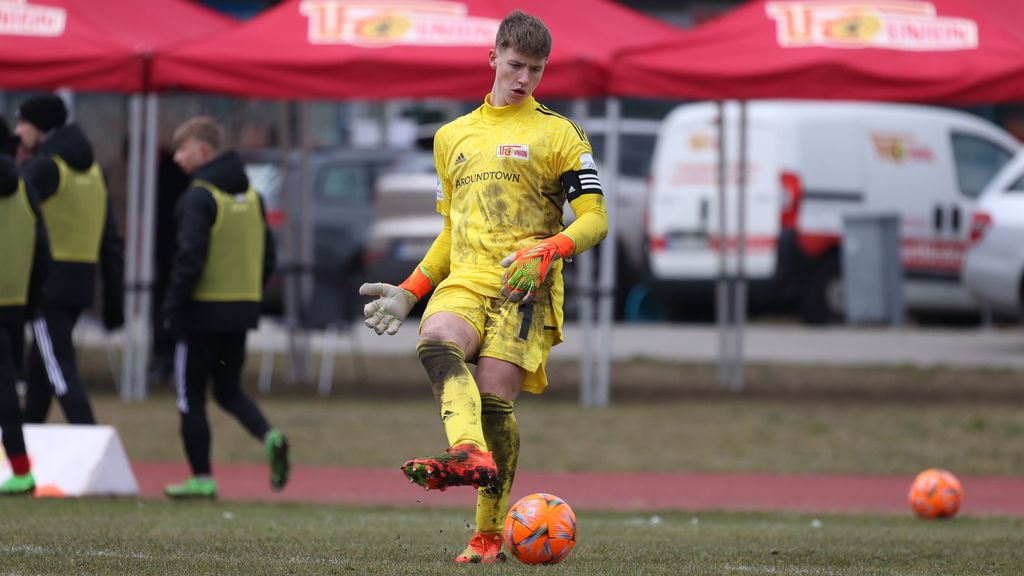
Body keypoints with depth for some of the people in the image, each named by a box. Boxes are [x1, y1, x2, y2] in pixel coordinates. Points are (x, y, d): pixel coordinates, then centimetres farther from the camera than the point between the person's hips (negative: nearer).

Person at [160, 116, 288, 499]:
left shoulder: (199, 197, -13)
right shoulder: (251, 195, 11)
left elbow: (190, 257, -19)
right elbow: (268, 255, 13)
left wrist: (172, 305, -12)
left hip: (204, 311, -7)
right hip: (243, 310, 7)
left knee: (191, 395, 4)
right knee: (229, 390, 17)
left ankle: (201, 478, 5)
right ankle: (269, 437, -9)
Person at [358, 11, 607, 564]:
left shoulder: (558, 134, 8)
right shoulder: (453, 136, 23)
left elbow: (594, 219, 3)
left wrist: (546, 250, -16)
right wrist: (408, 292, 20)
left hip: (526, 288, -3)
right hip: (465, 282, 3)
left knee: (494, 397, -16)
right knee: (436, 343, -31)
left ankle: (490, 533, -6)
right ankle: (470, 453, -54)